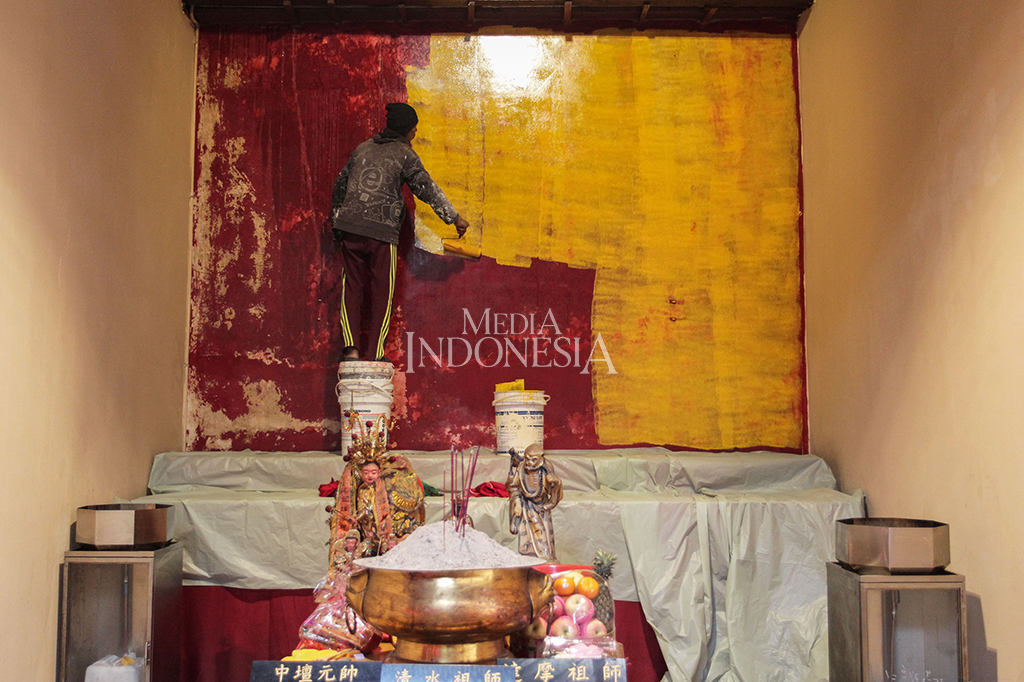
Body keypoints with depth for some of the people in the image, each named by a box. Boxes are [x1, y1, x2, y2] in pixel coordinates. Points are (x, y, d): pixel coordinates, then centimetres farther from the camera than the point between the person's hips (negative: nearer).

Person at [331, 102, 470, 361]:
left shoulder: (363, 148, 15)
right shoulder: (404, 154, 0)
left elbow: (341, 183, 21)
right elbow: (427, 188, -5)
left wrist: (336, 221, 30)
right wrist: (455, 218, 0)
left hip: (350, 228, 4)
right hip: (382, 231, -4)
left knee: (352, 288, 9)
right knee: (382, 293, 5)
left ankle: (351, 348, -1)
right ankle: (374, 354, 4)